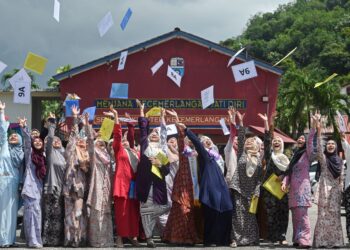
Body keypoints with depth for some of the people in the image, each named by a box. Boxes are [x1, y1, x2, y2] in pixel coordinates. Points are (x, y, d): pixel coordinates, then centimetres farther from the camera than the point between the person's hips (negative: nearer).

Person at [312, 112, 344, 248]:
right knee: (323, 215, -7)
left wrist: (341, 191, 6)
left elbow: (341, 177, 16)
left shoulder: (339, 161, 14)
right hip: (325, 189, -4)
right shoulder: (323, 158, 1)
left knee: (334, 215, 3)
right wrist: (318, 130, -29)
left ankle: (335, 241, 6)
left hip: (336, 191, 4)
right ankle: (322, 241, -8)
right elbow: (318, 148, -17)